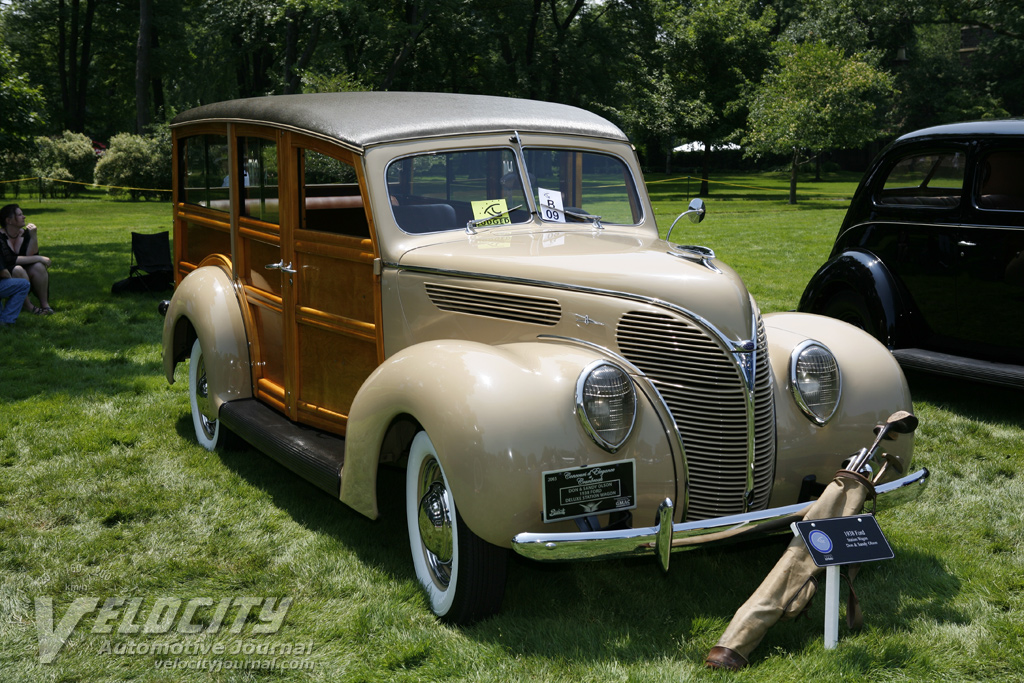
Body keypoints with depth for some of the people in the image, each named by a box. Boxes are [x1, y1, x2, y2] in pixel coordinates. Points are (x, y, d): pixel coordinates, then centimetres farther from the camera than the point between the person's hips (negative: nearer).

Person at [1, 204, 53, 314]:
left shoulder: (25, 233, -1)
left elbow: (30, 256, -12)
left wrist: (33, 236, -24)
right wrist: (38, 258, -25)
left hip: (27, 275, 5)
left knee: (38, 267, -25)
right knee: (17, 270, -36)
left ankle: (45, 304, -20)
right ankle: (28, 307, -27)